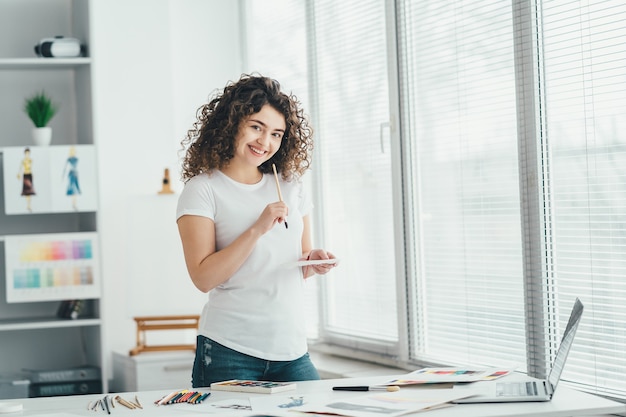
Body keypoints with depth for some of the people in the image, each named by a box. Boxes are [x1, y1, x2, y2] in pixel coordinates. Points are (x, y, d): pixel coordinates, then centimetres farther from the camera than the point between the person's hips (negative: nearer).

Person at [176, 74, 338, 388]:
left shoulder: (291, 188, 13)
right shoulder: (202, 189, -3)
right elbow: (203, 277, -12)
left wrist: (315, 262, -3)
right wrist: (258, 229, -19)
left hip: (292, 350, 5)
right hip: (229, 353, -4)